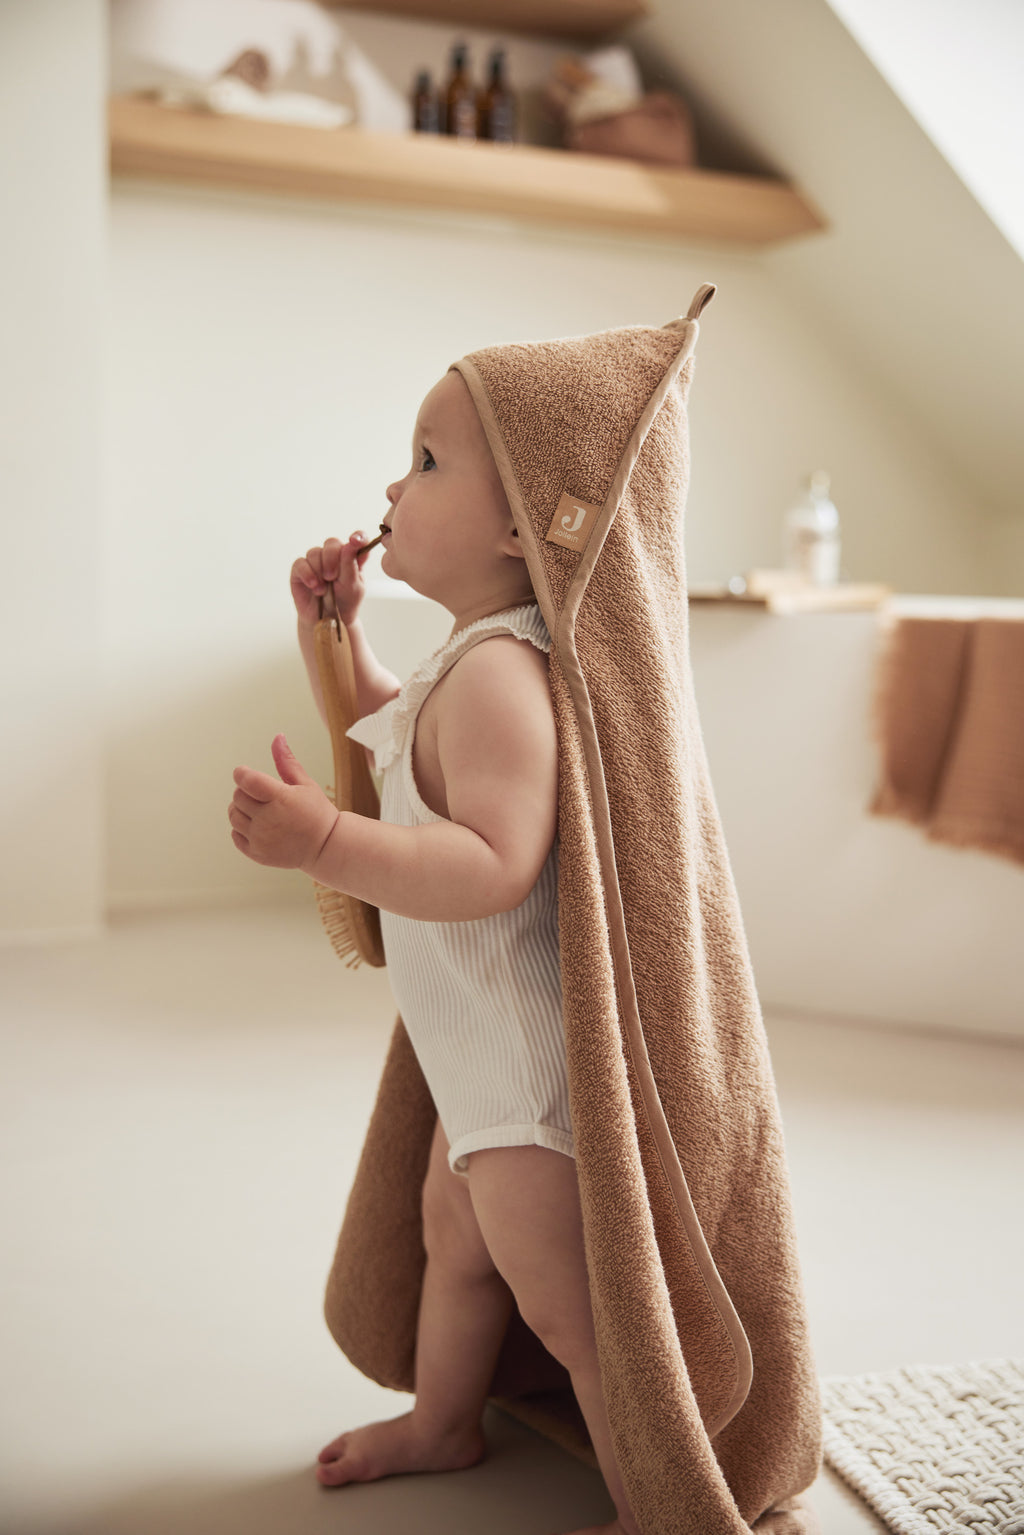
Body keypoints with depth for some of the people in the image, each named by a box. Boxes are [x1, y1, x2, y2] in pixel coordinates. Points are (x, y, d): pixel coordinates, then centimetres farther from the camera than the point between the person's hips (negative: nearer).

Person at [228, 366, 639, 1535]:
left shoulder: (497, 672, -27)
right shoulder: (471, 662, 8)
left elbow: (497, 865, -38)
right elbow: (380, 725, 28)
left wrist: (327, 844, -45)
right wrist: (331, 626, 14)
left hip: (530, 1066, -12)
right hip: (482, 1052, 12)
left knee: (569, 1313, 0)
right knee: (453, 1231, 29)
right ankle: (444, 1422, 51)